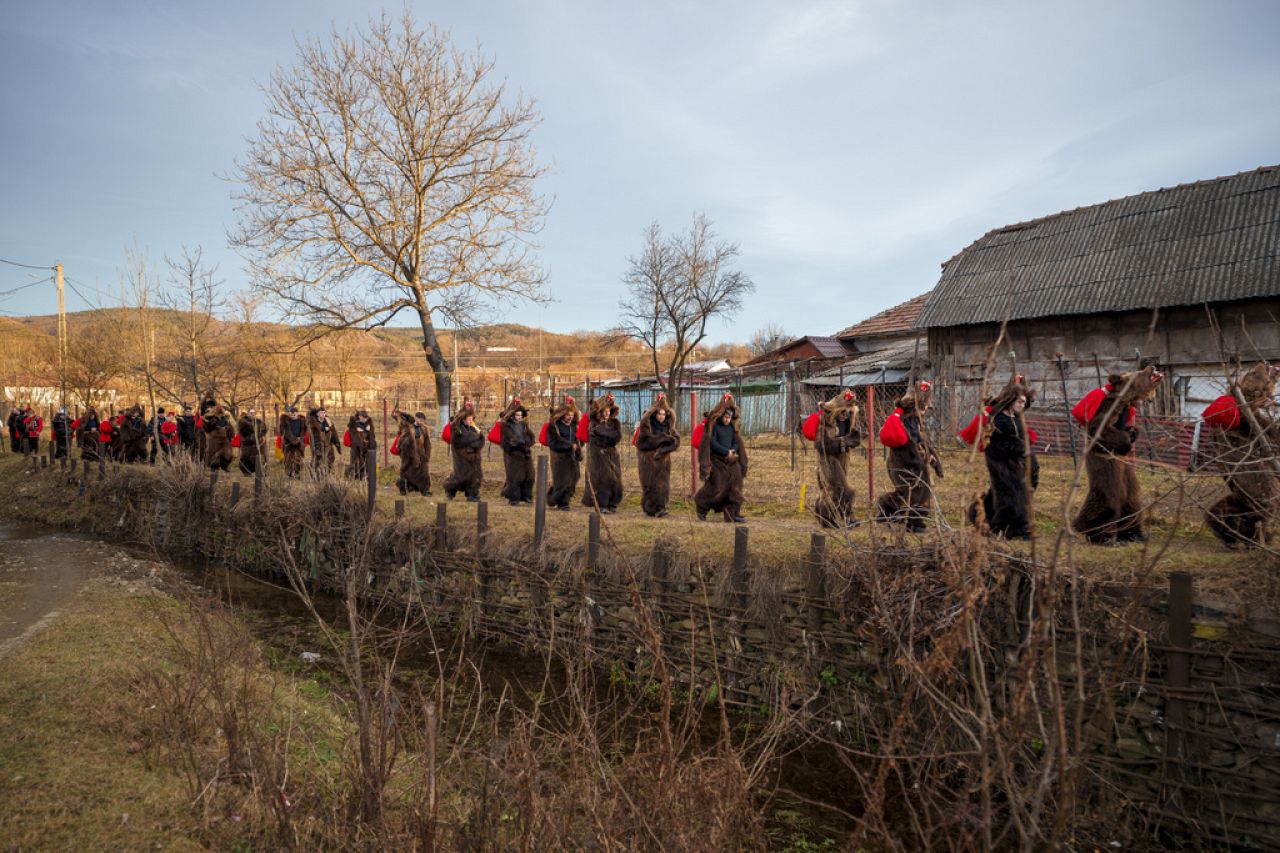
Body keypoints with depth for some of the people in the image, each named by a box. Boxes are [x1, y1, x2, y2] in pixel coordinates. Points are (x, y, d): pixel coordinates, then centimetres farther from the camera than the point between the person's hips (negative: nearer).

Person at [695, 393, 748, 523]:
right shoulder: (713, 425, -9)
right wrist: (726, 452, -15)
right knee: (716, 488, -3)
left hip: (731, 461, 6)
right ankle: (701, 507, 19)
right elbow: (712, 443, -15)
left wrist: (733, 451, -9)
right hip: (716, 461, -6)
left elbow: (736, 442, 12)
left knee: (735, 486, -2)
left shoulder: (732, 427, 11)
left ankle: (734, 513, 1)